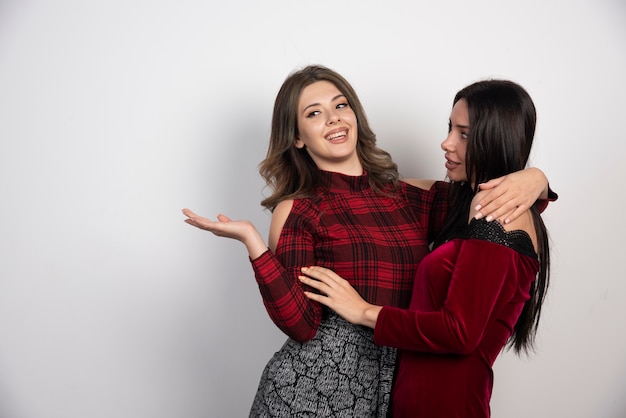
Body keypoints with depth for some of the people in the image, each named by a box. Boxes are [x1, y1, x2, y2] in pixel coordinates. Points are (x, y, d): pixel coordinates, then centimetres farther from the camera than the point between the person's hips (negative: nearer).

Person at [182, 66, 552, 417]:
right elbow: (302, 325, -14)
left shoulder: (413, 197, 2)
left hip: (394, 385, 4)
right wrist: (252, 241, -23)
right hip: (313, 386, -3)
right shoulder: (296, 212, -7)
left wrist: (534, 178, -15)